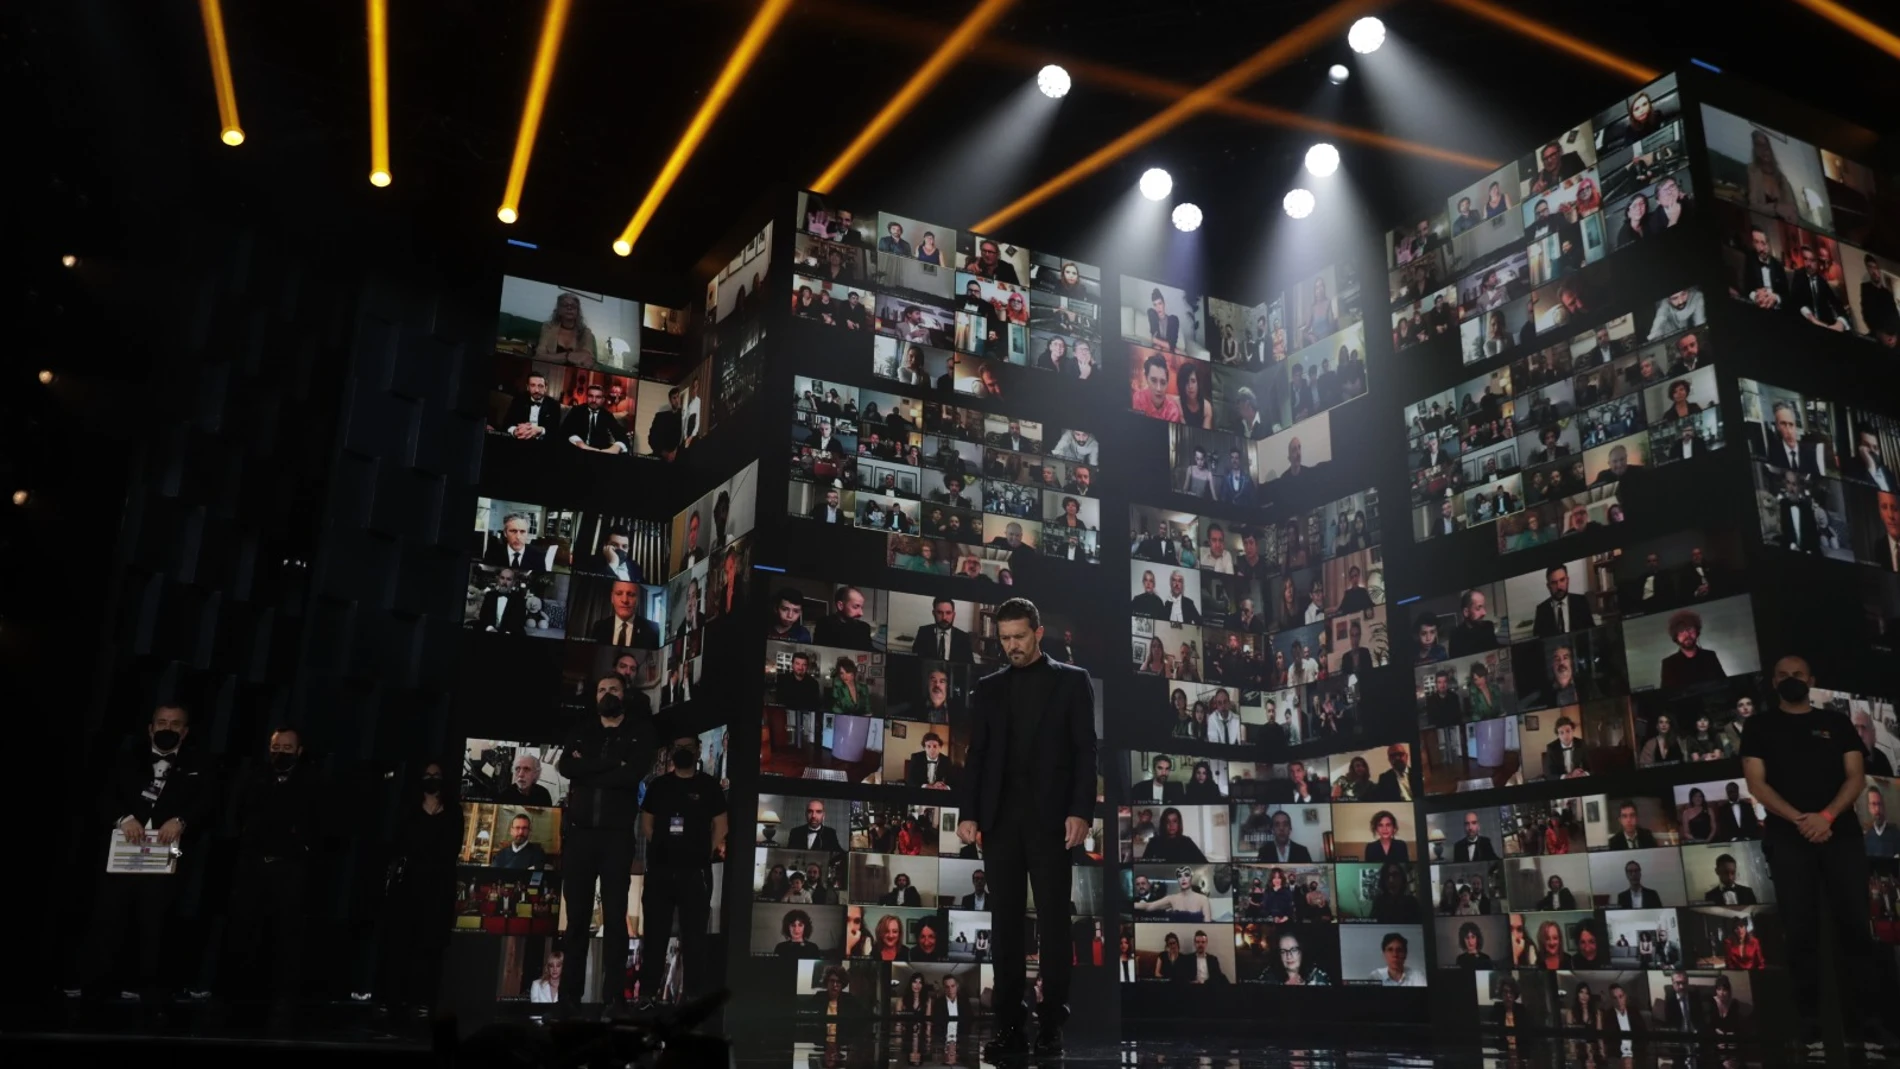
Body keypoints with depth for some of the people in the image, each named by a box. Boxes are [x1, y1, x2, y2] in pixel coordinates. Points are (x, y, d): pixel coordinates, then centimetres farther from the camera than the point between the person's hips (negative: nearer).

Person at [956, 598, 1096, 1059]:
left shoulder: (1072, 681, 6)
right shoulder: (989, 687, 14)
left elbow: (1085, 751, 0)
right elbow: (976, 755, 11)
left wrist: (1081, 811, -11)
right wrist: (968, 812, 0)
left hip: (1050, 817, -3)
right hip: (1000, 819, 3)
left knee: (1053, 922, -1)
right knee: (1006, 924, 4)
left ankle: (1051, 1026, 5)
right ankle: (1010, 1026, 7)